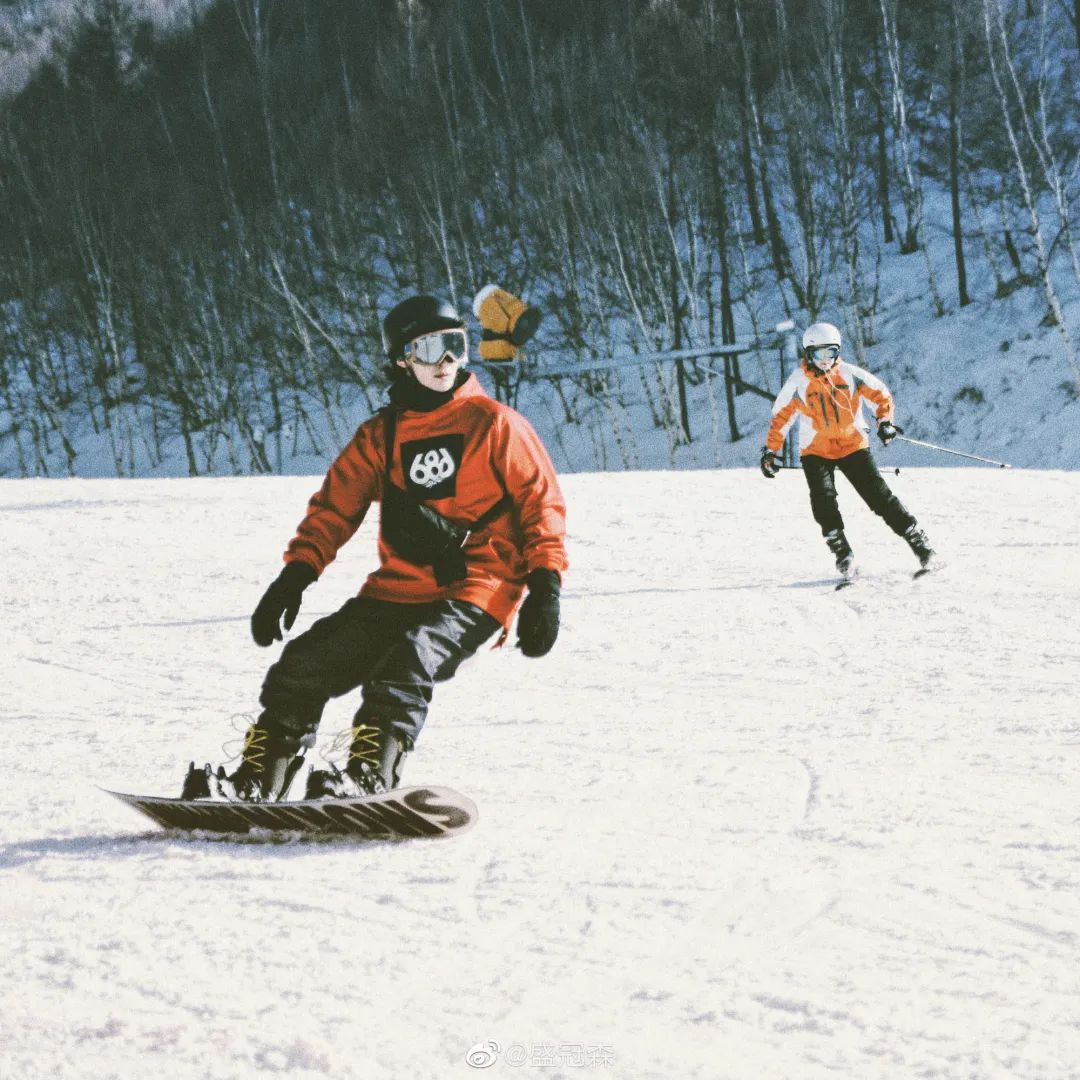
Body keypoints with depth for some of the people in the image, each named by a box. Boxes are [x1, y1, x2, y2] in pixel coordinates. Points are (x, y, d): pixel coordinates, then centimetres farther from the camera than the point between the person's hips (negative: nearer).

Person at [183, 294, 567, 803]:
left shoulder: (494, 424, 3)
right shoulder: (380, 435, 14)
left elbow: (541, 502, 3)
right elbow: (336, 504, 13)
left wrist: (544, 588, -7)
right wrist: (296, 574, -2)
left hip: (472, 593, -5)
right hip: (396, 590, 5)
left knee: (407, 660, -33)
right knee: (305, 661, -12)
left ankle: (369, 778, -48)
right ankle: (255, 783, -13)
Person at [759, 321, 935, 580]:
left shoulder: (849, 374, -5)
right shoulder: (798, 382, -5)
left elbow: (880, 395, 2)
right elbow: (781, 416, 4)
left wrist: (884, 421, -15)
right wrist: (771, 450, 1)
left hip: (853, 446, 0)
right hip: (816, 452, 0)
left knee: (879, 495, -5)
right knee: (823, 498, -21)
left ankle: (917, 539, 3)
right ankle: (843, 555, -13)